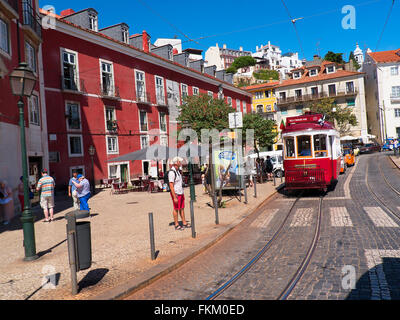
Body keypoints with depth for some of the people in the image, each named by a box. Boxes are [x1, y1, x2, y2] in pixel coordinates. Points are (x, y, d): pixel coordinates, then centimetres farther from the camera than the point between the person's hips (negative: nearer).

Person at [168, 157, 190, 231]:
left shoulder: (178, 171, 11)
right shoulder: (172, 172, -19)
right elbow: (171, 186, -21)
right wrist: (174, 197, -22)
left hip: (181, 193, 8)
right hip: (176, 193, -8)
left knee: (182, 208, 12)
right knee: (176, 209, 1)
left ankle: (184, 223, 20)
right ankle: (176, 225, 11)